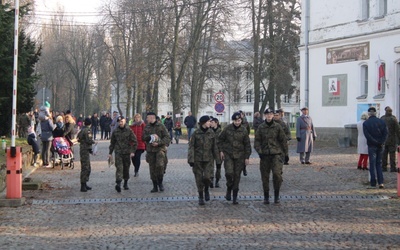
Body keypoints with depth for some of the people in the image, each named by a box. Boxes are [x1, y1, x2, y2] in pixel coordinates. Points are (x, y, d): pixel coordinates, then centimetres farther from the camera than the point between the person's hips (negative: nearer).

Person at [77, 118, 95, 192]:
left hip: (82, 149, 10)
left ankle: (84, 184, 23)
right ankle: (83, 186, -6)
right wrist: (93, 141, -1)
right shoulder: (88, 130, -14)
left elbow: (78, 138, 17)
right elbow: (89, 140, -21)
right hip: (85, 150, -10)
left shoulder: (82, 130, 13)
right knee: (85, 168, -7)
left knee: (88, 168, 17)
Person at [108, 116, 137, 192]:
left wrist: (133, 151, -9)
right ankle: (118, 183, -26)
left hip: (127, 153, 0)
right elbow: (112, 143, 14)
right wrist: (110, 153, 14)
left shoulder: (129, 131, -2)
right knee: (119, 167, -14)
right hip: (118, 152, 0)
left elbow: (135, 141, -1)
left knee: (126, 168, 10)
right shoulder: (115, 131, 4)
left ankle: (125, 183, 26)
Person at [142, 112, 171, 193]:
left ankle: (160, 183, -1)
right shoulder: (147, 127, 12)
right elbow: (143, 137, 4)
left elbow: (167, 137, -4)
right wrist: (151, 136, -14)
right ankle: (155, 186, 15)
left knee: (160, 165, -22)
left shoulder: (161, 126, -1)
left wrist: (158, 143, -16)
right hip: (150, 150, 4)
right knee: (152, 168, 5)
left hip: (160, 148, -4)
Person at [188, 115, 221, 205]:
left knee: (206, 177, -15)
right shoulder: (196, 133, -3)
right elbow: (191, 146, -4)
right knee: (199, 178, 2)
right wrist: (191, 159, -12)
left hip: (208, 159, 1)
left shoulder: (211, 133, 3)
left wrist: (218, 160, 10)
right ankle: (201, 197, 17)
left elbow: (215, 147, 9)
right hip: (197, 159, -1)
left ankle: (206, 189, 15)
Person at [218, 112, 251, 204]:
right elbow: (220, 139, 8)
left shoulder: (244, 130, 0)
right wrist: (221, 151, 0)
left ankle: (235, 196, 13)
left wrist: (247, 157, 2)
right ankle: (229, 189, 9)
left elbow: (247, 144, 5)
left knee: (237, 175, 3)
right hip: (228, 155, -1)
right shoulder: (227, 129, -2)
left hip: (239, 156, 1)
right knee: (229, 172, -19)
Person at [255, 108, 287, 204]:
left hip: (276, 154, -2)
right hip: (264, 155, 2)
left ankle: (276, 195, -1)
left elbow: (283, 140, 8)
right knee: (265, 176, 4)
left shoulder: (278, 126, 3)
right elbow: (257, 141, 6)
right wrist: (259, 151, -6)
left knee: (277, 174, -16)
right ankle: (266, 197, 16)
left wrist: (283, 152, 5)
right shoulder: (261, 127, 6)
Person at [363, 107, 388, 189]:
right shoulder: (381, 122, 2)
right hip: (380, 146, 3)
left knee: (372, 164, 4)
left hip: (371, 146, -3)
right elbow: (385, 133, -6)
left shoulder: (366, 123, -5)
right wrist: (381, 142, -9)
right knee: (379, 163, 11)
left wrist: (375, 142, -11)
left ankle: (373, 182, 4)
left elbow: (367, 135, -14)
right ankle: (381, 182, 2)